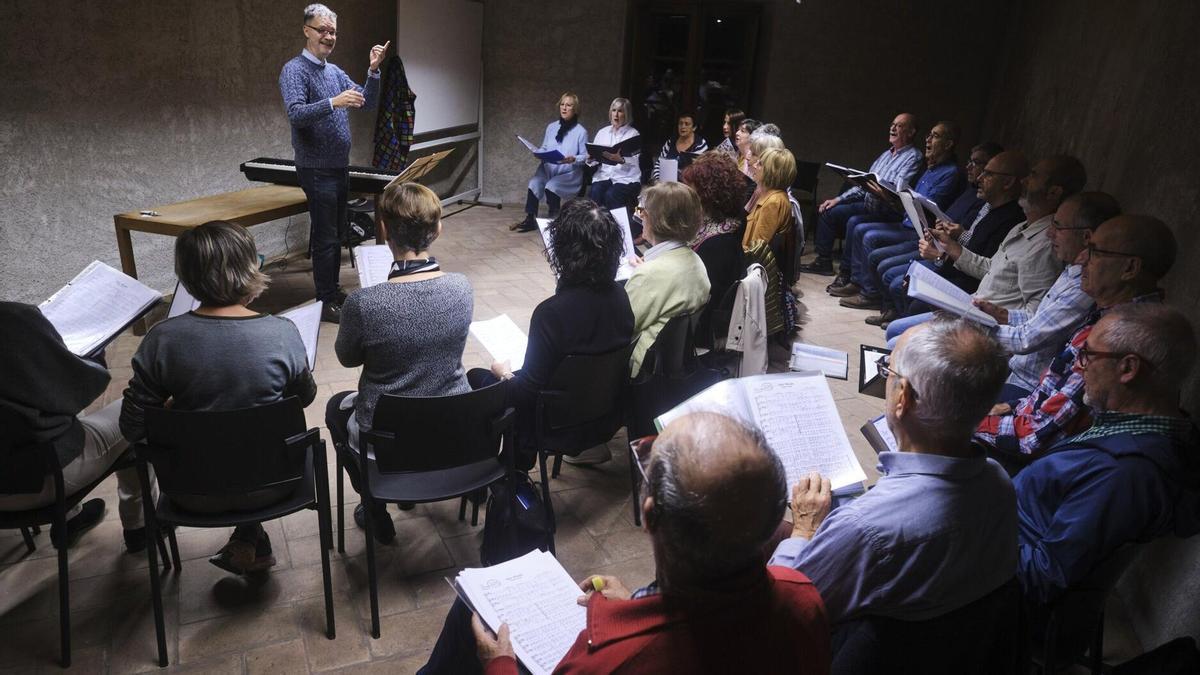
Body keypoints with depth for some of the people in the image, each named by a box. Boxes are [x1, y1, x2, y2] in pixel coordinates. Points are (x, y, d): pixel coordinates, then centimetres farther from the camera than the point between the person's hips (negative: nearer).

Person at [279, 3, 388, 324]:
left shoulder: (335, 71, 13)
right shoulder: (294, 70, -11)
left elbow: (368, 103, 9)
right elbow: (295, 113, -25)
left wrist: (373, 71, -6)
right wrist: (333, 102, -39)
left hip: (340, 166, 8)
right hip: (317, 169, -8)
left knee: (336, 234, 14)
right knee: (325, 238, -5)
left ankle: (333, 291, 26)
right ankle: (325, 304, 2)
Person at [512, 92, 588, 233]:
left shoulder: (581, 131, -2)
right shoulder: (551, 127, 12)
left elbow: (585, 156, -4)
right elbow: (544, 148, 17)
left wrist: (573, 159, -23)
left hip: (570, 173, -4)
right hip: (548, 168, 4)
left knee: (551, 186, -31)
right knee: (534, 183, -26)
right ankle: (530, 219, -18)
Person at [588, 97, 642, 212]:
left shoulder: (633, 134, 2)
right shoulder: (602, 132, 15)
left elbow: (635, 162, -11)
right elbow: (594, 159, 12)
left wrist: (620, 160, -30)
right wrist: (590, 159, -12)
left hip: (626, 177, -3)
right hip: (604, 174, 3)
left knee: (610, 195, -31)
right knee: (594, 193, -27)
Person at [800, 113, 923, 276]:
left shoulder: (913, 157, -8)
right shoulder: (887, 154, 20)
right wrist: (838, 199, 10)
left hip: (882, 207, -9)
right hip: (867, 199, 9)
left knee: (833, 213, -23)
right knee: (827, 208, 0)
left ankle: (824, 261, -10)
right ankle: (823, 260, 1)